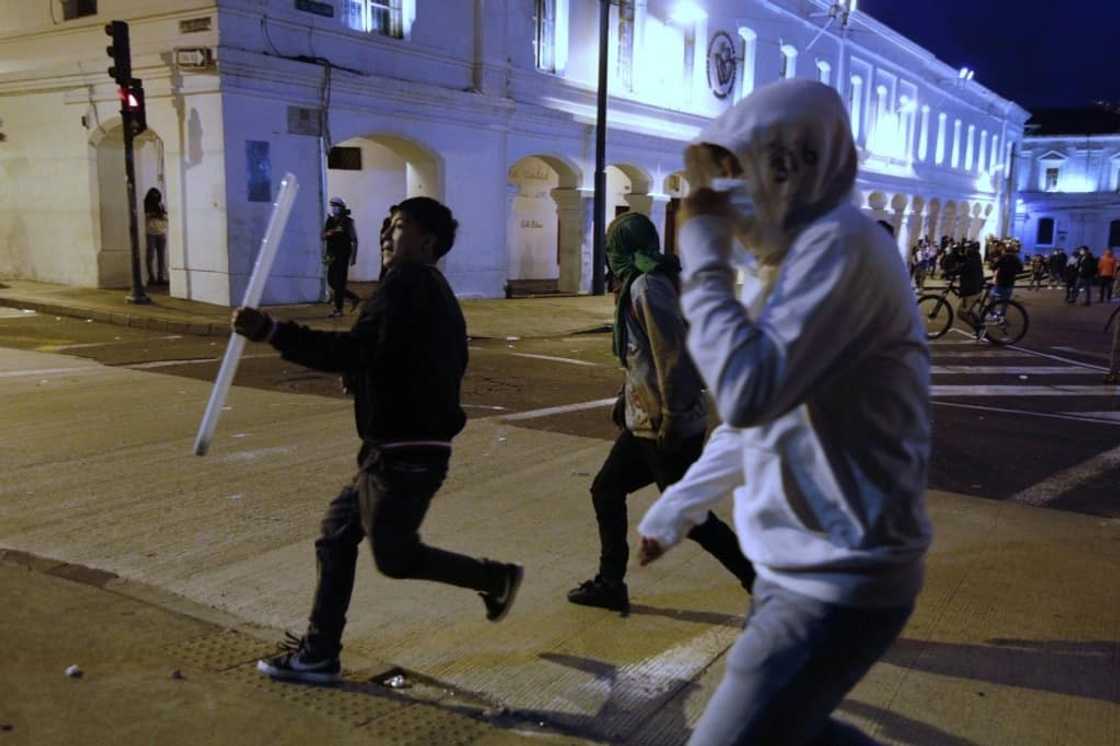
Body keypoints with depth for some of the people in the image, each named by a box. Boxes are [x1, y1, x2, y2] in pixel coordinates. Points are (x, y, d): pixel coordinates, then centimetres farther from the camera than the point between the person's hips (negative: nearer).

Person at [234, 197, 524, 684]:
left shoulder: (408, 283, -16)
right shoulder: (432, 290, 16)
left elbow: (354, 350, -28)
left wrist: (270, 332, -30)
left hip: (404, 453, -10)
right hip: (405, 447, 10)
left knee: (394, 556, 3)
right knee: (337, 532, 14)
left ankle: (495, 579, 20)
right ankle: (318, 652, 22)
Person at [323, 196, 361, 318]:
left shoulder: (348, 222, -6)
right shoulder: (330, 221, 9)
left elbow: (354, 241, -5)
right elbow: (323, 236, 2)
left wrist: (353, 257, -9)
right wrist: (332, 231, -19)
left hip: (343, 256, -6)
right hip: (332, 256, 6)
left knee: (339, 282, -7)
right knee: (331, 281, 7)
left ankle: (338, 309, -1)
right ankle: (354, 298, 23)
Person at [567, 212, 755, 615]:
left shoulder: (647, 288, -17)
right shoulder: (638, 286, 13)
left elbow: (674, 355, -25)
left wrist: (672, 418, -24)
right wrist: (626, 396, 28)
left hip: (667, 427, -10)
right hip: (645, 422, 10)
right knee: (606, 491, 15)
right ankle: (609, 584, 24)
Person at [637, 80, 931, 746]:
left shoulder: (841, 245, -18)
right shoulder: (794, 255, 13)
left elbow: (748, 390, -29)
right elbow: (757, 417, 20)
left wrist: (703, 253, -19)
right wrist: (678, 506, 24)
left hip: (838, 580, -10)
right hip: (798, 569, 10)